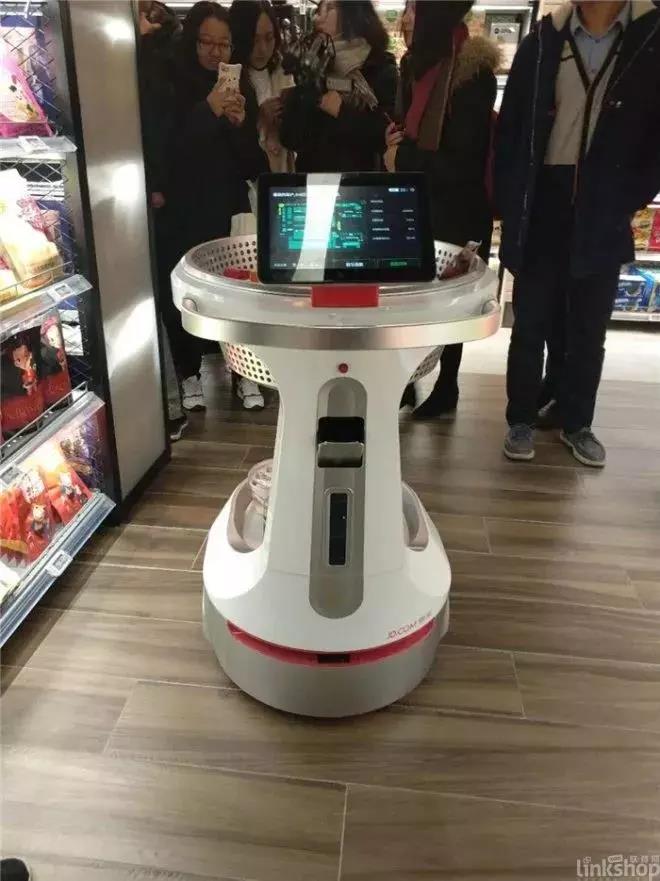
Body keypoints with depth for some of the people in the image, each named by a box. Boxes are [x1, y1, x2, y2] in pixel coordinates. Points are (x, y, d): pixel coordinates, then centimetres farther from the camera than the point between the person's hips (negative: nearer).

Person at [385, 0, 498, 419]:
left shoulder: (472, 74, -17)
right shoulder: (417, 64, 7)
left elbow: (462, 164, -21)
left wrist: (402, 159, -12)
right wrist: (396, 141, -3)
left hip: (456, 214, -7)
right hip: (416, 206, 7)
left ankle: (443, 391, 24)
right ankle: (406, 382, 24)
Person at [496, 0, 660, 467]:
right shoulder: (543, 41, 4)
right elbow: (510, 127, 3)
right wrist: (510, 203, -5)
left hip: (603, 218, 0)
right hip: (542, 210, 0)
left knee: (589, 329, 8)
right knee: (531, 324, 6)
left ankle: (577, 423, 23)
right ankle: (522, 420, 19)